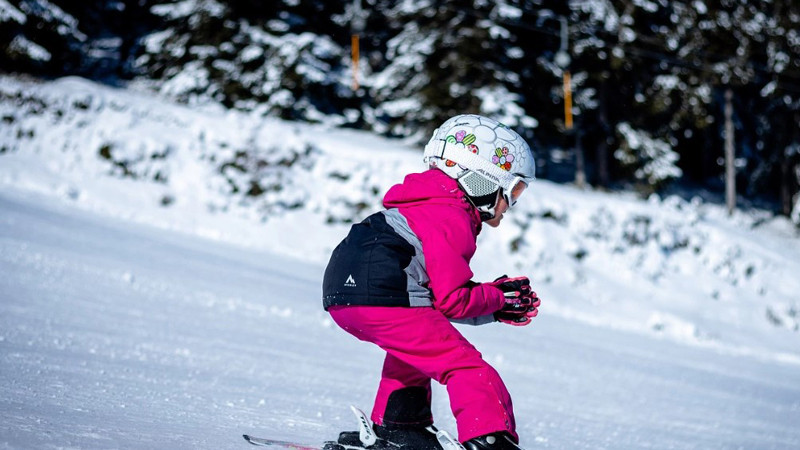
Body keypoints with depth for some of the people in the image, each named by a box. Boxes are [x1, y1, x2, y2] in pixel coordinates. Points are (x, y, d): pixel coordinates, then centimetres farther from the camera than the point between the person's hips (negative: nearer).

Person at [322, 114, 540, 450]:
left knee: (415, 345, 36)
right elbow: (452, 300, -9)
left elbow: (440, 292, 25)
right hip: (381, 298, -11)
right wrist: (498, 298, 7)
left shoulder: (430, 206, 26)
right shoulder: (451, 220, -5)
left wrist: (496, 307, 18)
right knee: (464, 365, -8)